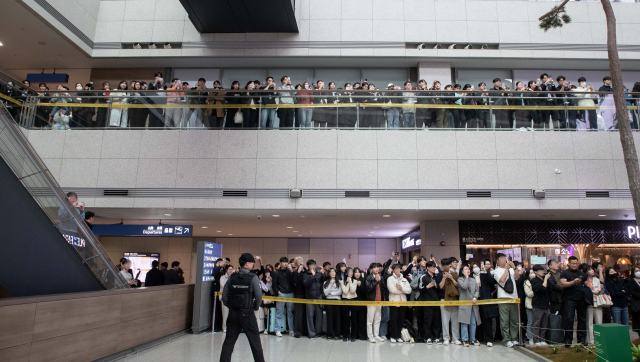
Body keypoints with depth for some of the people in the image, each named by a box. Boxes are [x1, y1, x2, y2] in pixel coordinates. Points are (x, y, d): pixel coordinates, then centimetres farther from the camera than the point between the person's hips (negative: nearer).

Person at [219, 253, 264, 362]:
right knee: (255, 341, 9)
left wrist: (231, 307, 13)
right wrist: (255, 307, 5)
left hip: (233, 314, 4)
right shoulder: (253, 277, -10)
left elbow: (224, 296, 3)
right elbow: (259, 296, -12)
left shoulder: (232, 277, 3)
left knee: (229, 341, 9)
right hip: (247, 314, -4)